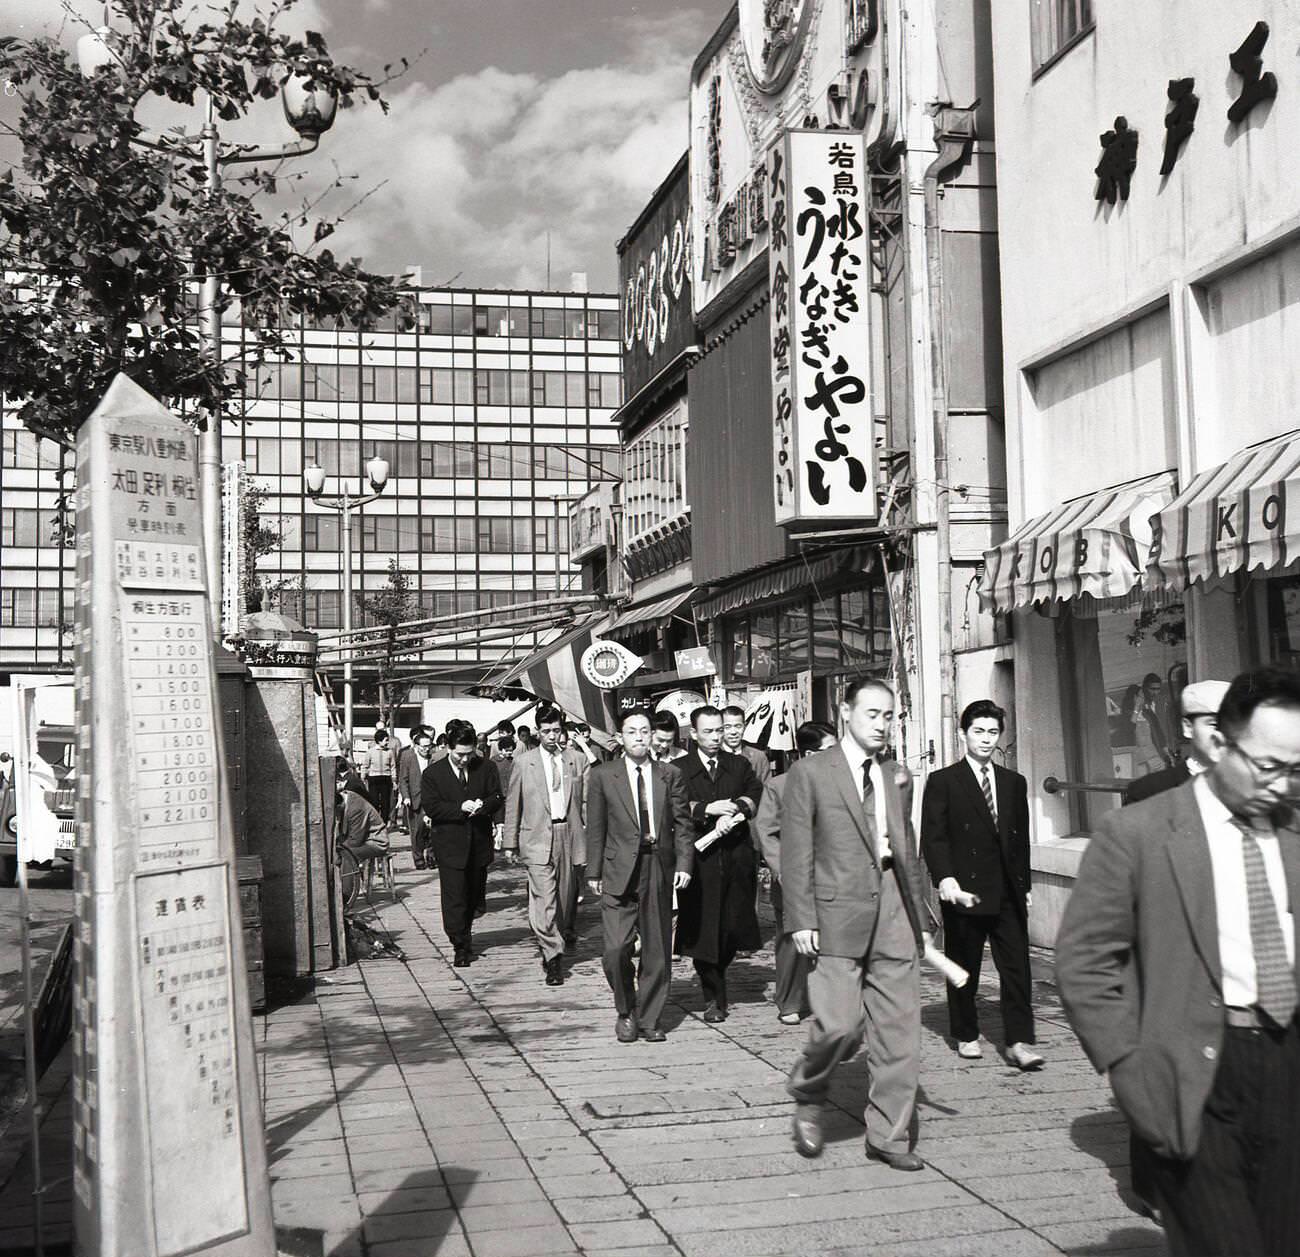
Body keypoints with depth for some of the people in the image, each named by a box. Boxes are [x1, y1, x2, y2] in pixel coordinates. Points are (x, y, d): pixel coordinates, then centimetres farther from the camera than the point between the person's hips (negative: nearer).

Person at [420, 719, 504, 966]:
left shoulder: (486, 768, 2)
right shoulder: (433, 773, -5)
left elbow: (497, 798, 4)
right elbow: (430, 807, -10)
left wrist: (482, 806, -19)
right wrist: (461, 808, -21)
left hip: (479, 842, 3)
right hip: (450, 845, -3)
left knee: (475, 894, 16)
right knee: (454, 897, -7)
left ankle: (464, 934, 39)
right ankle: (461, 946, -1)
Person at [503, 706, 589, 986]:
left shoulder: (577, 759, 6)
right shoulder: (524, 762, 3)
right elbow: (512, 803, 7)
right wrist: (510, 842, 5)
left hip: (570, 834, 2)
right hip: (538, 837, -2)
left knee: (567, 894, 14)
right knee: (544, 897, -11)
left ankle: (566, 933, 42)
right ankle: (553, 956, -9)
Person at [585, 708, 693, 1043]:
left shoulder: (670, 775, 8)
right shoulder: (602, 776, 4)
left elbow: (682, 825, 7)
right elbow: (595, 829, 5)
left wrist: (683, 864, -4)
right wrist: (594, 873, 2)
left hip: (660, 869, 2)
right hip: (619, 871, -2)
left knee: (657, 951, 6)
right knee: (615, 949, -8)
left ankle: (649, 1018, 20)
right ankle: (625, 1012, 15)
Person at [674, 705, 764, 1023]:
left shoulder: (740, 765, 15)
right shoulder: (679, 769, 6)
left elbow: (756, 796, 0)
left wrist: (735, 809, -16)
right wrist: (708, 809, -17)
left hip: (736, 857, 2)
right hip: (700, 859, -2)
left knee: (735, 923, 1)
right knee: (703, 928, -2)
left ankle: (718, 971, 30)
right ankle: (713, 998, 10)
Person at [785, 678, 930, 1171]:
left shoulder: (898, 777, 15)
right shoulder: (810, 773, -1)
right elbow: (795, 852, -3)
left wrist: (919, 917, 17)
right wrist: (801, 920, -9)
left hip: (894, 913, 5)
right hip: (839, 913, -5)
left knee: (900, 1030, 4)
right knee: (839, 1025, -11)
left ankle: (889, 1136, 16)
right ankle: (807, 1097, 18)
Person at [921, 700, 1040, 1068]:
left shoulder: (1014, 783, 14)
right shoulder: (942, 782, 0)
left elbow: (1021, 839, 17)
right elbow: (933, 838, -7)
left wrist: (1023, 885, 13)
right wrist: (945, 879, -20)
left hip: (1008, 892, 3)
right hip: (965, 891, -3)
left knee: (1017, 967, -4)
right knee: (964, 969, 6)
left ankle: (1019, 1042, -2)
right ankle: (966, 1035, 21)